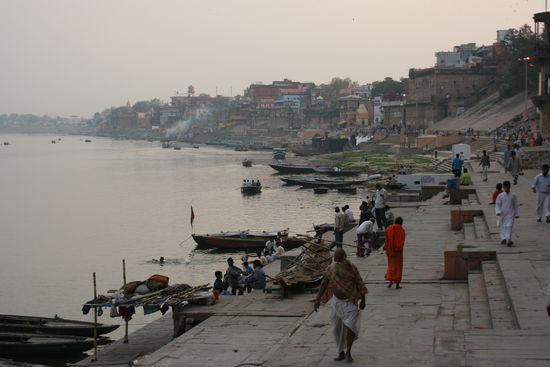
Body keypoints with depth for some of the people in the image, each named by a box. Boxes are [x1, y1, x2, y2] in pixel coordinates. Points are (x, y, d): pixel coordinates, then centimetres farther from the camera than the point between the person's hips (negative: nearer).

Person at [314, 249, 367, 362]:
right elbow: (323, 284, -4)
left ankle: (348, 352, 3)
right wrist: (318, 300, -9)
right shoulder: (330, 269, -8)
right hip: (337, 301, 3)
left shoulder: (352, 268, -15)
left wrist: (363, 300, -11)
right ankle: (341, 353, 22)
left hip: (351, 301, -3)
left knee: (351, 325, -14)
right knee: (338, 328, 8)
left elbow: (359, 283, -10)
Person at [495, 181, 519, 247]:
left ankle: (508, 239, -17)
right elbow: (497, 205, -2)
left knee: (509, 226, -10)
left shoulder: (513, 195, 2)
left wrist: (517, 214, 11)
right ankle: (503, 239, 18)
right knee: (503, 226, 8)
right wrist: (498, 212, -18)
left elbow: (516, 205, 9)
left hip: (510, 214, -1)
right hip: (502, 213, 1)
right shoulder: (500, 196, -2)